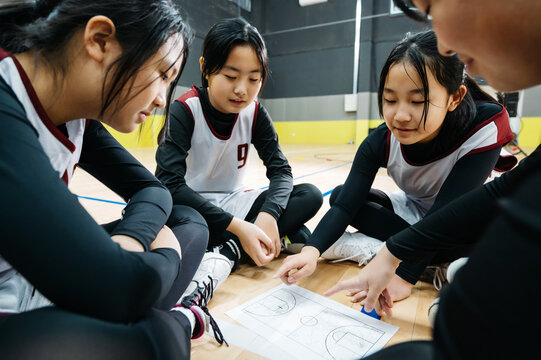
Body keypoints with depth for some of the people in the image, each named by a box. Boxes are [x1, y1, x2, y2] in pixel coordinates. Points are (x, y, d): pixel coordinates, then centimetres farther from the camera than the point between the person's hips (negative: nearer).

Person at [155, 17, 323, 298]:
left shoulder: (255, 113, -6)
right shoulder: (184, 111, -17)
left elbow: (280, 170, -9)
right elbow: (169, 183, -27)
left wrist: (268, 214, -30)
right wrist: (236, 226, -34)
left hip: (234, 203, 4)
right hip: (193, 206, -3)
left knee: (310, 196, -16)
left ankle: (227, 252, -27)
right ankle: (283, 238, -28)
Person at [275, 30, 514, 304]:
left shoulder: (485, 129, -29)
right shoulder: (381, 143, -22)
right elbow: (345, 204, -26)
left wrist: (404, 276, -38)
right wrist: (312, 250, -43)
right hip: (412, 212, 3)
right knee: (339, 195, -15)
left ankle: (372, 247, -22)